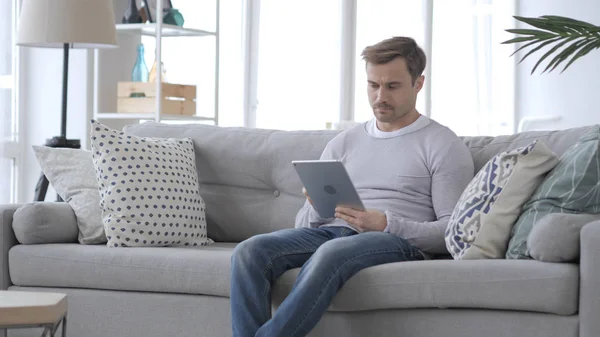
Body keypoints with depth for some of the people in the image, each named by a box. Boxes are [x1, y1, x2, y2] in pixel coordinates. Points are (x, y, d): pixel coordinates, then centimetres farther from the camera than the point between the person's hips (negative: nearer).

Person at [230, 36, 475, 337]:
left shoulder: (443, 145, 9)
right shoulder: (343, 144, 24)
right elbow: (304, 223, 21)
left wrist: (386, 224, -15)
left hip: (401, 242, -5)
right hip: (332, 232, 5)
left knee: (333, 253, -39)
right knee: (250, 251, -25)